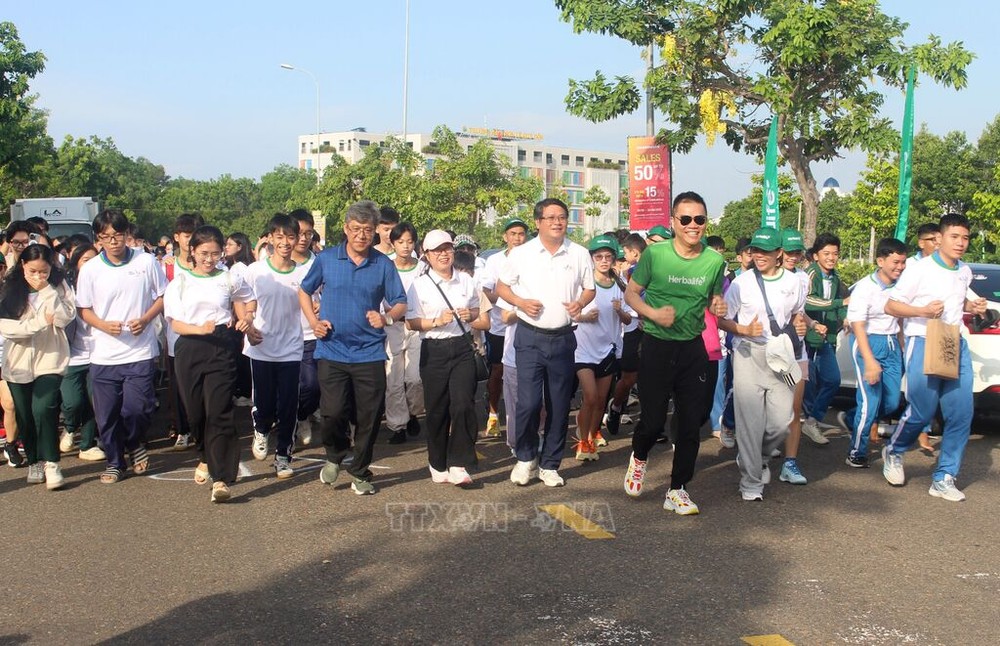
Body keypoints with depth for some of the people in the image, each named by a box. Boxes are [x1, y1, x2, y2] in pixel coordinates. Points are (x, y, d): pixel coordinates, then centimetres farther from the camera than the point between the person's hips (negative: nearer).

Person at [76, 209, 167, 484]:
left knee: (136, 408, -8)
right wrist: (104, 325, -13)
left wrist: (145, 319, -10)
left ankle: (135, 445, 24)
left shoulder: (146, 262, -1)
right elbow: (84, 309, 7)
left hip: (140, 352, -2)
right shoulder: (90, 270, 1)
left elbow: (163, 296, 7)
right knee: (107, 415, 7)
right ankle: (114, 462, 26)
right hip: (103, 355, 2)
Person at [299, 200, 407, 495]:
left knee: (369, 417, 4)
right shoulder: (326, 259, 2)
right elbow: (304, 291, 16)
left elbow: (400, 304, 4)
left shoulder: (384, 264, 1)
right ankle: (335, 456, 25)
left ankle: (360, 472, 24)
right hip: (332, 351, 0)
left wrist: (387, 318, -18)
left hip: (370, 352, 1)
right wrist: (313, 321, 0)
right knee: (333, 412, -7)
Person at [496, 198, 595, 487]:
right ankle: (526, 458, 15)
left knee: (559, 406, 7)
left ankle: (550, 464, 22)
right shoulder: (521, 254, -1)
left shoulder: (579, 254, 2)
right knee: (528, 403, -9)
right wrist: (520, 302, -12)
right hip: (530, 337, -2)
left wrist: (580, 303, -10)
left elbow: (589, 288, 12)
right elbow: (501, 286, 7)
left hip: (563, 338, 2)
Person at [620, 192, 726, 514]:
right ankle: (638, 458, 37)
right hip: (657, 346, -3)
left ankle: (677, 491, 21)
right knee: (653, 419, 1)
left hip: (693, 349, 3)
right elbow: (631, 293, -2)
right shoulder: (654, 254, -10)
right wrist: (654, 313, -19)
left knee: (691, 422, 5)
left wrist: (719, 307, -9)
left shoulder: (715, 261, -1)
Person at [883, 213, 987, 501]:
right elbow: (891, 306, -7)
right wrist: (923, 311, -22)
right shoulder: (920, 270, -8)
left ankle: (944, 478, 10)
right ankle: (893, 452, 26)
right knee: (921, 413, -4)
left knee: (961, 414, -1)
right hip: (923, 344, -6)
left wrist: (972, 307, 8)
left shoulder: (965, 272, 13)